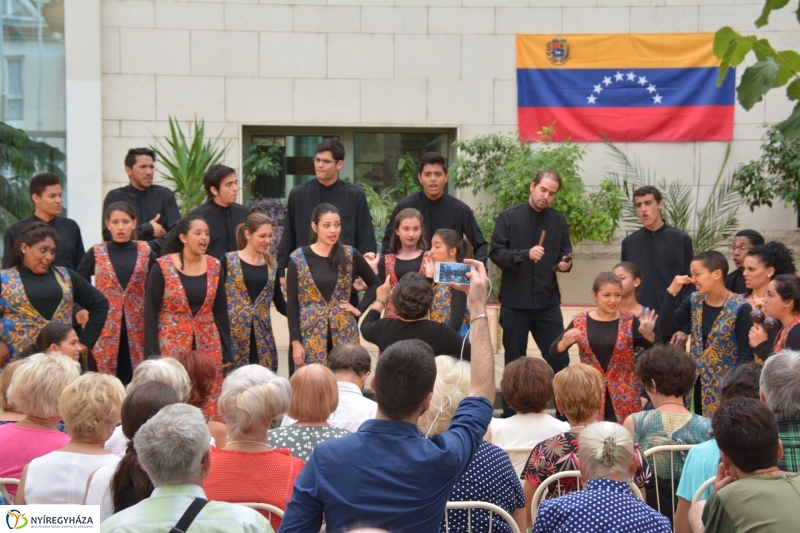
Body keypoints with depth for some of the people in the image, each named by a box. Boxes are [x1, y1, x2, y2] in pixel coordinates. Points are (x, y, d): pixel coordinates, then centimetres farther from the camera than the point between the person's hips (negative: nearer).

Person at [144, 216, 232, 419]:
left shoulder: (214, 266, 5)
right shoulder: (162, 267, -6)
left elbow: (221, 313, 9)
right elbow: (150, 313, -5)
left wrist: (227, 354, 6)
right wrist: (152, 354, -11)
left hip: (208, 347, 3)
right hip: (172, 345, -3)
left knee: (210, 402, 1)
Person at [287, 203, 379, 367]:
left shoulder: (351, 255, 2)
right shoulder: (299, 259, -3)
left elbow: (374, 283, 17)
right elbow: (292, 304, -2)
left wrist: (360, 309, 3)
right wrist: (295, 341, -7)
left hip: (344, 334, 2)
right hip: (311, 335, -1)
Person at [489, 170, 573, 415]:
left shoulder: (559, 220, 7)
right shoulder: (509, 217, -3)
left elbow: (564, 254, 11)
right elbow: (496, 253, -9)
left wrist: (565, 263, -11)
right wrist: (525, 254, -23)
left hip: (548, 303, 2)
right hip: (515, 303, -2)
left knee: (559, 360, 2)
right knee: (514, 363, 8)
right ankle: (511, 418, 19)